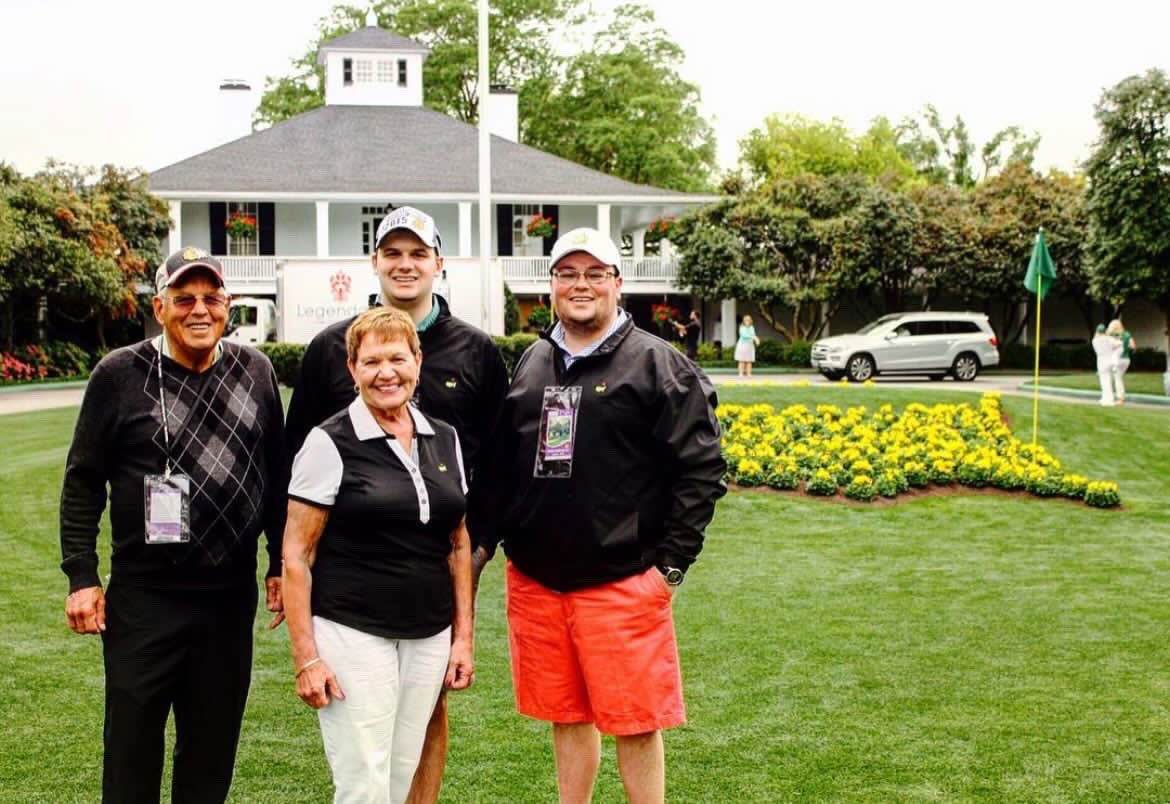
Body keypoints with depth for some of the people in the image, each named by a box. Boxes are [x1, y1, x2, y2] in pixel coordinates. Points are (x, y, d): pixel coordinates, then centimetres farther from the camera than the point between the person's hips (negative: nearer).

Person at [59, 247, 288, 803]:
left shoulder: (255, 371, 6)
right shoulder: (121, 375, -4)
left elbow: (276, 475, 12)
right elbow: (83, 482, -1)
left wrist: (280, 563, 11)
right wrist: (81, 576, -5)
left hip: (231, 597, 3)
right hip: (144, 597, -3)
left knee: (212, 750, 13)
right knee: (133, 744, 5)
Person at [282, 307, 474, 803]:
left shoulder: (444, 439, 8)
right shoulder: (330, 443, -7)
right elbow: (296, 557, -7)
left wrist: (464, 636, 10)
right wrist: (306, 657, -11)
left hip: (430, 640, 5)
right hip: (353, 635, -5)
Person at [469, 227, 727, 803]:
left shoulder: (658, 365, -4)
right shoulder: (530, 364, 13)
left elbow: (701, 469, -7)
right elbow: (497, 465, 17)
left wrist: (671, 563, -10)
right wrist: (482, 539, 7)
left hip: (622, 584, -5)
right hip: (534, 582, 5)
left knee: (635, 724, 1)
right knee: (566, 718, 15)